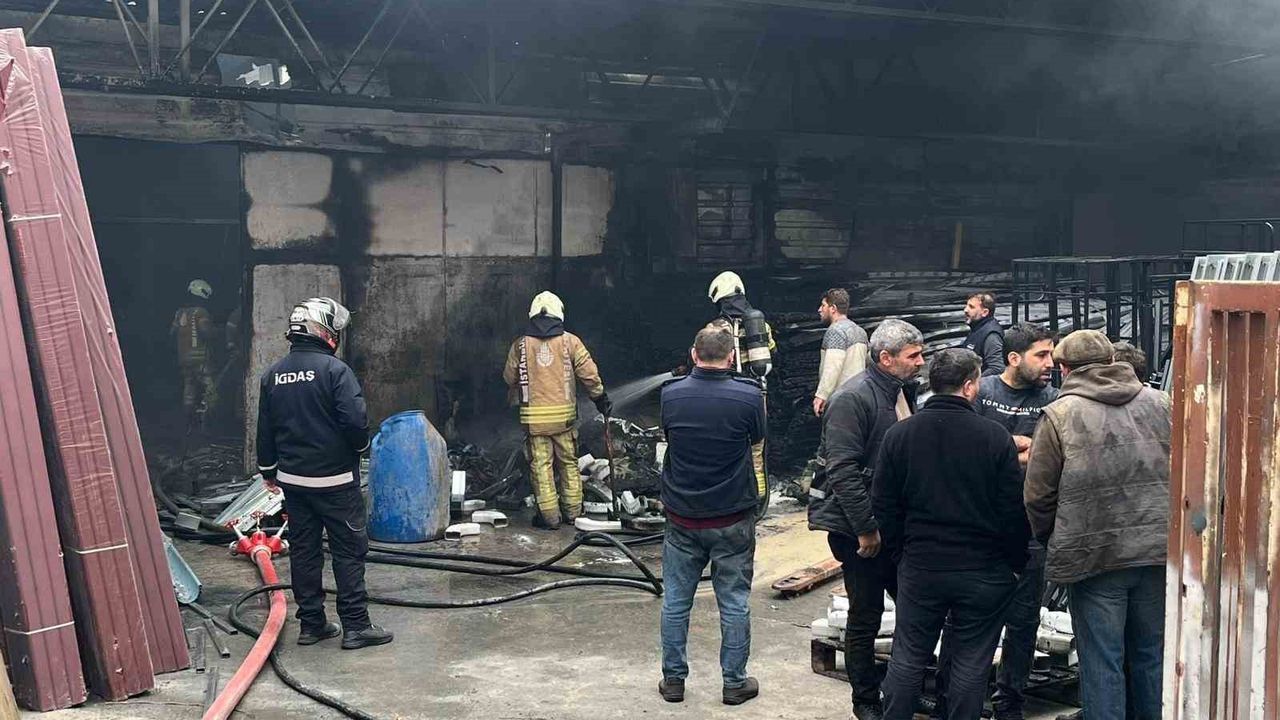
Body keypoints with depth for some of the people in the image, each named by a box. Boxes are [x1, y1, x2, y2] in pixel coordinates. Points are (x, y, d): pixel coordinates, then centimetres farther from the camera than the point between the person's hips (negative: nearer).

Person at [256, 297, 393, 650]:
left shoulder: (273, 375, 6)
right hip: (335, 479, -6)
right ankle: (355, 626, 3)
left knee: (303, 551, 12)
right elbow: (356, 422, -22)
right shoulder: (334, 370, -15)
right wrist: (360, 445, 1)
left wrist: (268, 470, 25)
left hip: (293, 478, 6)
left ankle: (311, 623, 18)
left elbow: (265, 429, 13)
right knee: (349, 551, 1)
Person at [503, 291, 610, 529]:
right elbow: (589, 373, -3)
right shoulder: (569, 341, -2)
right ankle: (572, 512, 19)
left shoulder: (520, 344, 1)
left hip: (534, 415, -1)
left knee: (541, 465, 4)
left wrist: (519, 394, 31)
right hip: (564, 415, 1)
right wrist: (601, 398, 10)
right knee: (569, 463, 13)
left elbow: (509, 377, 10)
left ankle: (549, 516, 5)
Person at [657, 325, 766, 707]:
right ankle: (735, 683, 20)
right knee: (734, 604, 10)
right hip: (733, 520, -2)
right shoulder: (749, 396, -16)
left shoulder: (670, 394, -9)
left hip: (682, 519, 2)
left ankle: (673, 679, 23)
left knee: (675, 601, 14)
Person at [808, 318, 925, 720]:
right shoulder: (853, 399, -19)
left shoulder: (904, 391, 9)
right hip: (858, 529, -8)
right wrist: (866, 529, -22)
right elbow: (842, 470, -23)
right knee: (865, 618, 4)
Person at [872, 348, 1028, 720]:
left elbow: (883, 506, 2)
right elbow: (1014, 510, -7)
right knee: (970, 665, 9)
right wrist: (1016, 563, 6)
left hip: (919, 568, 2)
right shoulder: (996, 437, -11)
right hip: (984, 573, -2)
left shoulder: (898, 434, -3)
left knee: (907, 659, 14)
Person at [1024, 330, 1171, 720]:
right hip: (1158, 551, 4)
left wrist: (1053, 540, 13)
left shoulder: (1059, 415, -7)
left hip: (1093, 556, -4)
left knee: (1102, 661, 5)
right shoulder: (1159, 403, 5)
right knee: (1152, 654, 17)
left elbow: (1038, 496, -4)